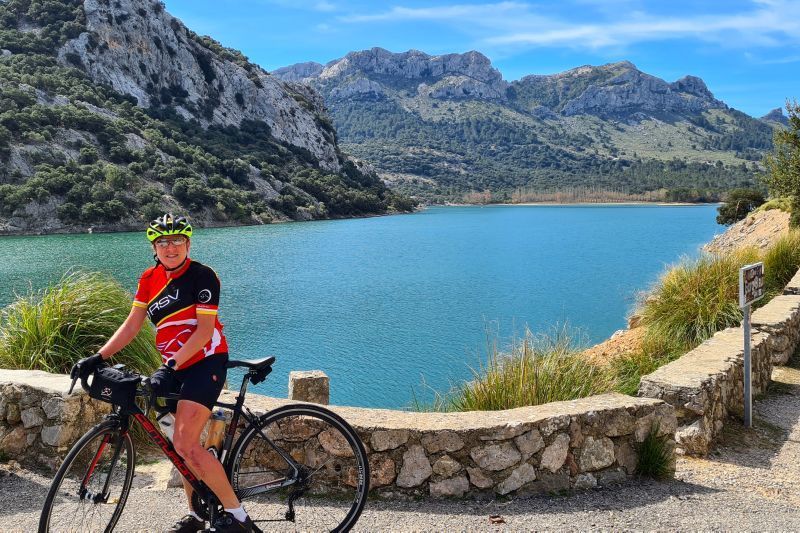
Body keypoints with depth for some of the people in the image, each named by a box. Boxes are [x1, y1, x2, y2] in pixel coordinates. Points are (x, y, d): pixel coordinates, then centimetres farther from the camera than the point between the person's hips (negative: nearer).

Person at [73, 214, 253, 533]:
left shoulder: (202, 276, -13)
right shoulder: (150, 279, 7)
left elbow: (205, 329, -19)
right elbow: (132, 325, 6)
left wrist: (170, 366, -27)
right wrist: (98, 358, -5)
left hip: (205, 362, -7)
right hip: (177, 367, 7)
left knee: (185, 444, -18)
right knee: (184, 444, 13)